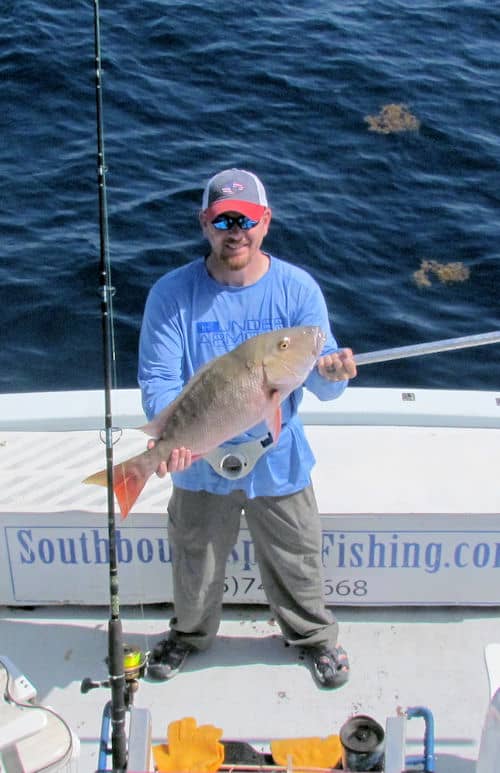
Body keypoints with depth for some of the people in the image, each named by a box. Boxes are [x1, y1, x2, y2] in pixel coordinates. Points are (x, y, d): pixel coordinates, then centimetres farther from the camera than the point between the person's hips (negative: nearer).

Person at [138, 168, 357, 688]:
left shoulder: (298, 288, -11)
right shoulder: (172, 293, -13)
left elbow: (322, 386, -13)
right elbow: (157, 378, -16)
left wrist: (332, 373, -39)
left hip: (278, 460, 0)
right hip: (200, 464, 0)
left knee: (295, 561, 17)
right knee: (195, 563, 21)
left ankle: (314, 635, 47)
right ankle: (190, 633, 51)